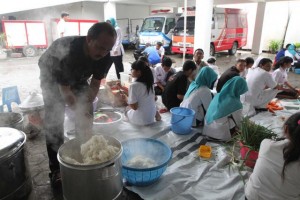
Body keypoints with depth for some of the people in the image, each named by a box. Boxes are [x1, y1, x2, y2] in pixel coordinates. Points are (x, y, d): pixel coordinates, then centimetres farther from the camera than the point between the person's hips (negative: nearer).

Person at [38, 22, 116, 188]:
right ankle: (56, 169, 0)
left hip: (78, 78, 5)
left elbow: (95, 83, -12)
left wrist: (86, 107, -16)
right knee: (54, 121, -11)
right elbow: (65, 90, -32)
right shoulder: (66, 51, -42)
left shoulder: (104, 57, -26)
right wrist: (80, 112, -30)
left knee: (87, 115, -2)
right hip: (52, 78, -4)